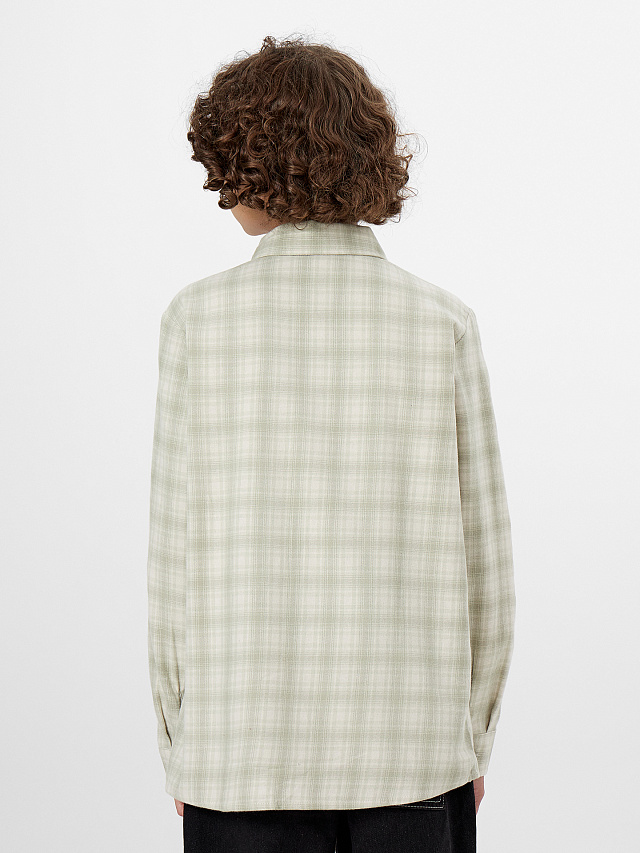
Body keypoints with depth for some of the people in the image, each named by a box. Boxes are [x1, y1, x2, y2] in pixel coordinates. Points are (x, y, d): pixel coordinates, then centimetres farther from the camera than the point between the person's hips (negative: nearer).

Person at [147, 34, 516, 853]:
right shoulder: (442, 323, -3)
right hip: (413, 753, 1)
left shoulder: (200, 319, -7)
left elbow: (176, 550, -5)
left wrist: (179, 745, 6)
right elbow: (482, 555, 0)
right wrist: (473, 742, 11)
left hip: (247, 753, -1)